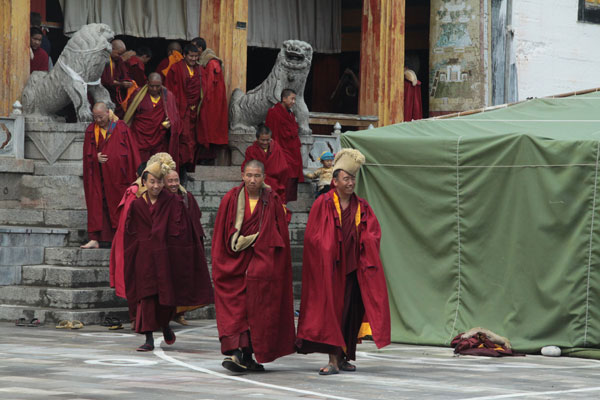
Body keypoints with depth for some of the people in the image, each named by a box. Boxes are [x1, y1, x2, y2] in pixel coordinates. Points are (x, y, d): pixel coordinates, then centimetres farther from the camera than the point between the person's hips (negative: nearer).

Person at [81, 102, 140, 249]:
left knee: (118, 205, 2)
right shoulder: (91, 130, 7)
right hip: (98, 176, 2)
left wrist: (134, 174, -5)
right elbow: (87, 154, 8)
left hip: (117, 176, -2)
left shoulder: (121, 127, 0)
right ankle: (94, 239, -2)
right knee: (96, 206, -2)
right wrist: (96, 157, -14)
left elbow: (131, 151, 0)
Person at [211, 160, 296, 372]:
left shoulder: (272, 201, 1)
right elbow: (221, 234, 6)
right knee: (235, 306, -9)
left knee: (257, 308, -2)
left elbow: (280, 234, 5)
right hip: (235, 260, 0)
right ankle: (237, 351, -15)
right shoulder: (231, 199, 2)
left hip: (263, 262, 0)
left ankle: (246, 356, 2)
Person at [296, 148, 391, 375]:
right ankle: (334, 360, -10)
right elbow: (312, 236, -4)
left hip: (354, 268, 4)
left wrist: (360, 240, -8)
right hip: (329, 268, -4)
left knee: (352, 312, 4)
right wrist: (329, 251, -10)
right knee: (331, 310, -8)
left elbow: (374, 234, 9)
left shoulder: (362, 207, 11)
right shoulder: (323, 204, -2)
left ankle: (344, 357, 14)